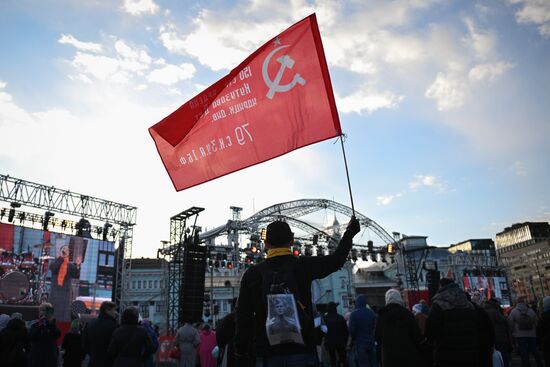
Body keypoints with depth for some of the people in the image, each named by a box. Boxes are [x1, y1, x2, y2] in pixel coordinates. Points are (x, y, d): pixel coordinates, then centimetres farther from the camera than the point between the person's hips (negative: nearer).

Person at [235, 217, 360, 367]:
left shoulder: (252, 274, 0)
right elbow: (337, 259, 12)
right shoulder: (303, 266, -2)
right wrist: (350, 232, 28)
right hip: (302, 353, 0)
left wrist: (241, 354, 8)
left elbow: (244, 319, 0)